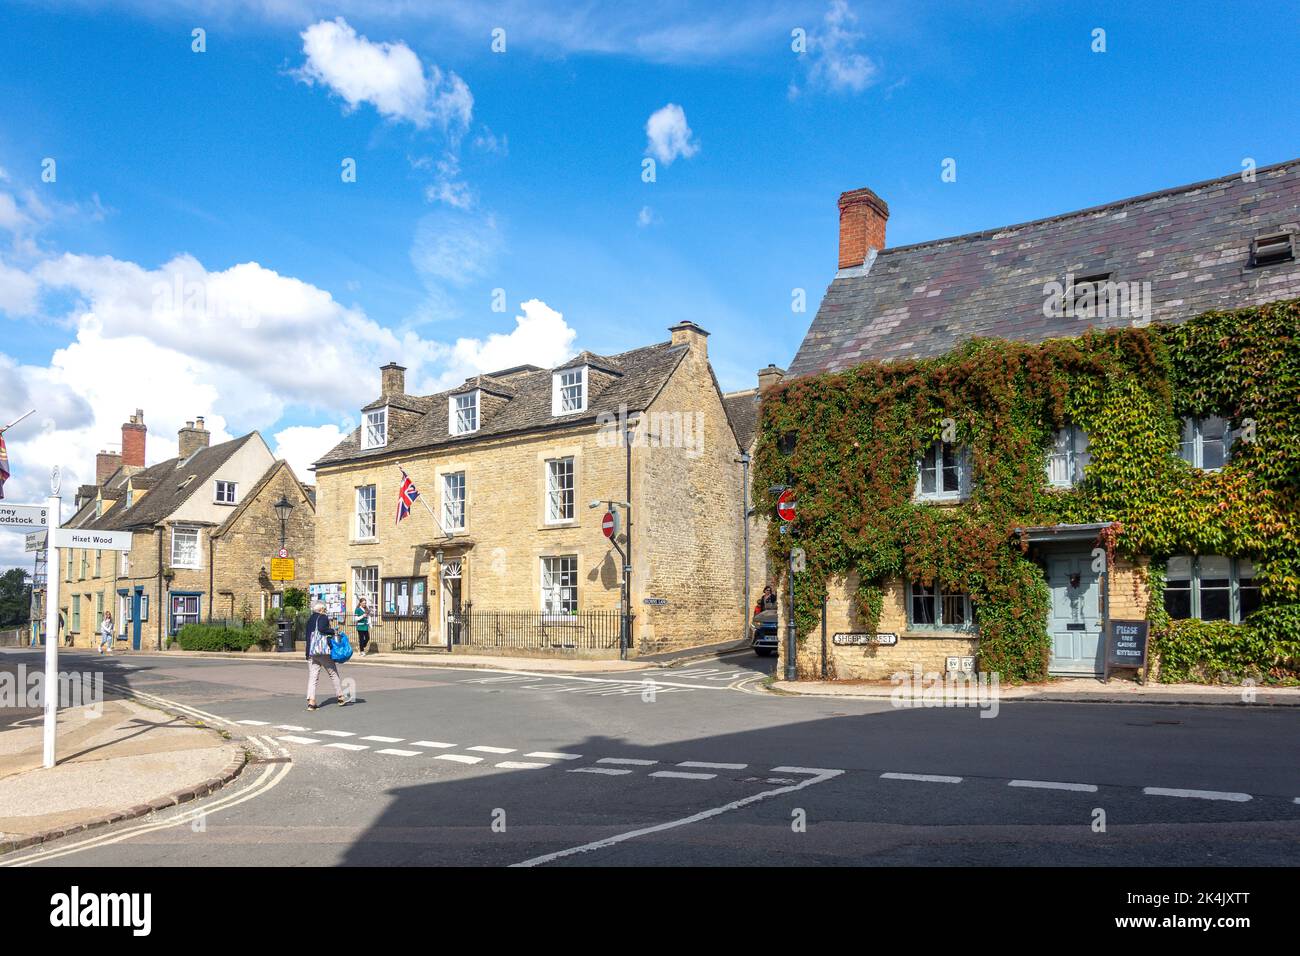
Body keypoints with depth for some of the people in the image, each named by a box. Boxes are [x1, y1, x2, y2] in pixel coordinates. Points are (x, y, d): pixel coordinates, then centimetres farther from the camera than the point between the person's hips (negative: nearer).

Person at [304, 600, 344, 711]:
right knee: (333, 673, 9)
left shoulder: (310, 620, 18)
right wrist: (333, 631, -9)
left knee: (312, 677, 1)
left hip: (311, 652, 5)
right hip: (323, 650, -5)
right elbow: (321, 628, -22)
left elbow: (308, 636, 18)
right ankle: (340, 697, 14)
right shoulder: (324, 617, -3)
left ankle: (311, 701, -12)